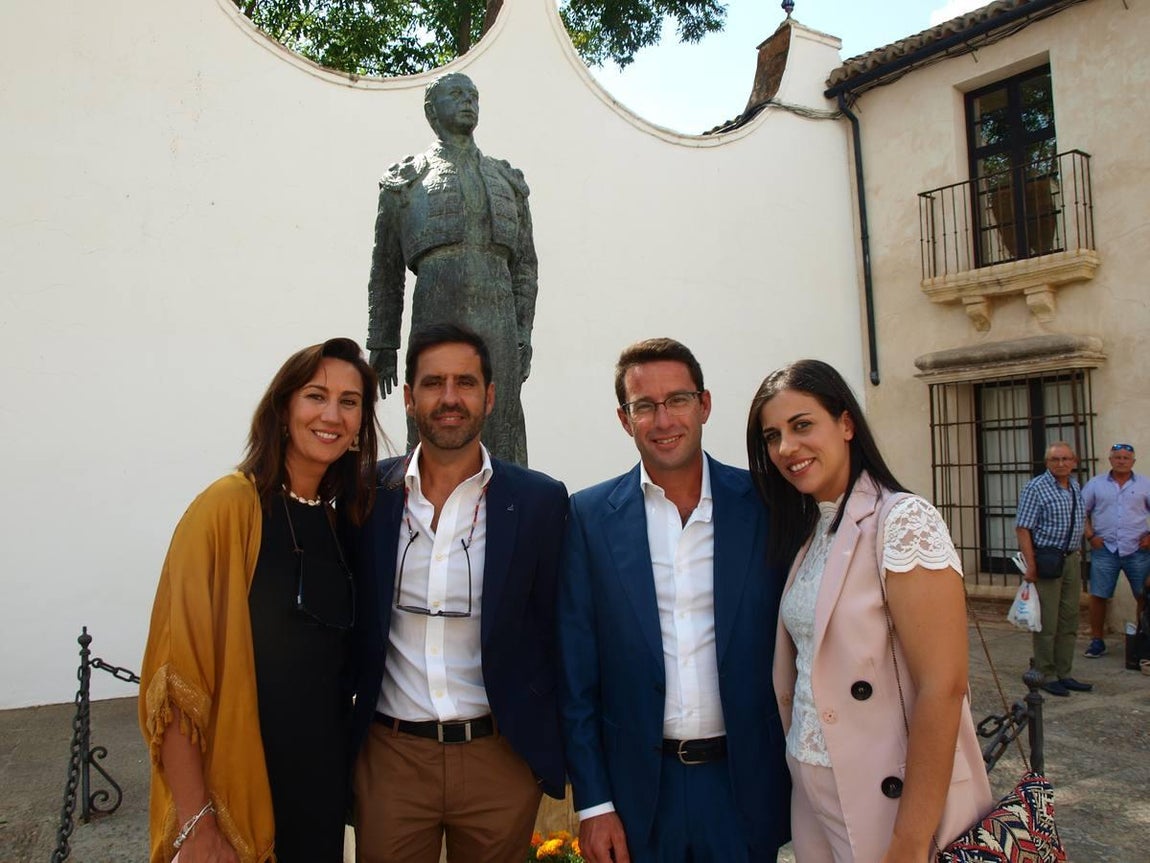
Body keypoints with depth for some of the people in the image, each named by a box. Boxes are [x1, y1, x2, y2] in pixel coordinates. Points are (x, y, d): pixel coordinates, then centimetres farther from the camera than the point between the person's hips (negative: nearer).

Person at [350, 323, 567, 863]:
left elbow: (554, 635, 0)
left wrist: (549, 754, 0)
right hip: (390, 755, 1)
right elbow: (347, 625, 7)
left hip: (500, 757, 0)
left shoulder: (540, 501, -6)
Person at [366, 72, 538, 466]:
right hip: (436, 315, -2)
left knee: (500, 427, -1)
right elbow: (386, 270, 13)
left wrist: (524, 335, 6)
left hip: (499, 324, 2)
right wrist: (383, 344, 6)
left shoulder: (508, 180, 22)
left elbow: (526, 264, 17)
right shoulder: (406, 178, 15)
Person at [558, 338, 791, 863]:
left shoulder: (764, 505, -4)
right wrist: (593, 802, -4)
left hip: (746, 782, 1)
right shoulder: (590, 516, -5)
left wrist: (799, 780, 1)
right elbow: (576, 672, -2)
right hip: (637, 784, 0)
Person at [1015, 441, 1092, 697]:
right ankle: (1047, 676, 9)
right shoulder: (1035, 488, -12)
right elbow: (1022, 528, -15)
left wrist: (1078, 552, 14)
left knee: (1069, 621, 13)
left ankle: (1064, 674, 22)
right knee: (1047, 623, -1)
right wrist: (1031, 565, -20)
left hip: (1072, 560, 8)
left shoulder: (1076, 487, 11)